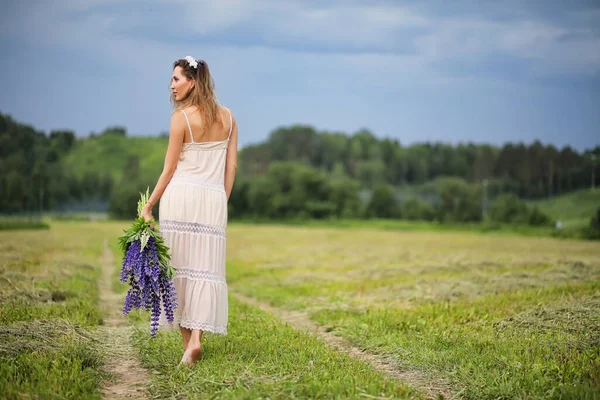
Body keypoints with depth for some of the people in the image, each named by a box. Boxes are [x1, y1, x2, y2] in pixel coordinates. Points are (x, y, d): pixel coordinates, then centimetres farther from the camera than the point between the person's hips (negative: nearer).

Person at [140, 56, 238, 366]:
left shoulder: (181, 117, -4)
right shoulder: (228, 117, 10)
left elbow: (169, 169, -2)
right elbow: (231, 167, 10)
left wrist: (148, 206, 5)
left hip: (180, 196, -3)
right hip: (214, 199, 3)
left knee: (179, 266, 6)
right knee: (205, 268, 3)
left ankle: (187, 340, 8)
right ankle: (196, 337, -11)